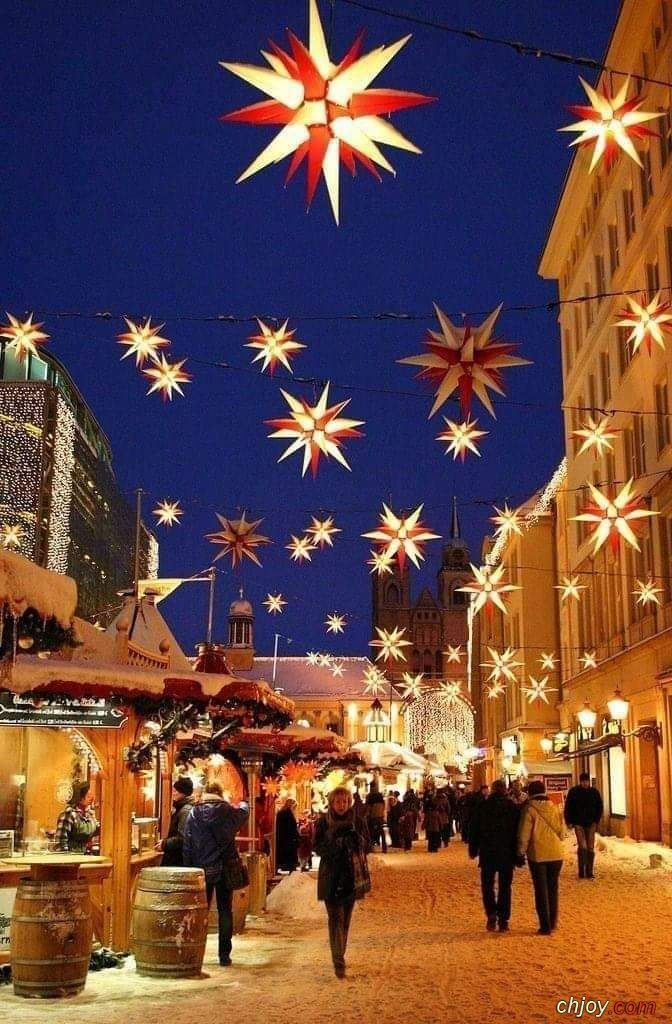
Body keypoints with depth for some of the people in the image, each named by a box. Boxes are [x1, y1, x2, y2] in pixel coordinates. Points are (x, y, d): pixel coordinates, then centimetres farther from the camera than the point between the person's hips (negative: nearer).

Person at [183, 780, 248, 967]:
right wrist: (243, 804, 42)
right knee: (225, 912, 7)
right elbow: (244, 812, 19)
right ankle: (224, 955, 9)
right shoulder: (229, 812, -5)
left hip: (202, 869, 1)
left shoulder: (194, 813, -4)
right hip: (224, 870, -1)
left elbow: (187, 846, -2)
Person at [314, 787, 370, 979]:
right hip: (331, 876, -3)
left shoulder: (355, 821, 4)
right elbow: (318, 848, -7)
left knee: (345, 919, 11)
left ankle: (340, 955, 27)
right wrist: (337, 840, -21)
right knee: (335, 918, -10)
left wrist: (354, 835, -17)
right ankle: (338, 962, -11)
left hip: (351, 875, 3)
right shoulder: (323, 822, -3)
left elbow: (364, 845, 3)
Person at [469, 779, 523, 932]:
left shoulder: (482, 806, -1)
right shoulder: (512, 807, -1)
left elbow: (473, 829, 3)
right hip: (507, 854, 1)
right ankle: (503, 920, 6)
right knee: (504, 886, 8)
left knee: (487, 885, 9)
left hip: (487, 853, 0)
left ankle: (491, 915, -8)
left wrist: (473, 849, 12)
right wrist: (519, 856, 3)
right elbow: (518, 831, -1)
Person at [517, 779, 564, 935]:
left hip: (537, 854, -4)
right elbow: (561, 830, 8)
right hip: (556, 854, 4)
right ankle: (553, 922, 22)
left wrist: (521, 851, 3)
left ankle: (545, 926, 1)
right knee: (553, 889, 16)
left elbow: (524, 833, -10)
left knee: (541, 890, 3)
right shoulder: (554, 808, 2)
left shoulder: (529, 809, -10)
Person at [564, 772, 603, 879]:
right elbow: (567, 808, 1)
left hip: (590, 824, 2)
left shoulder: (595, 792, 1)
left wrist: (596, 821, 1)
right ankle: (581, 870, -4)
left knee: (590, 848, 4)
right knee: (582, 846, -14)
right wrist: (569, 822, -3)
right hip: (578, 823, -2)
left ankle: (589, 871, 13)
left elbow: (599, 807, 9)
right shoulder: (573, 792, -4)